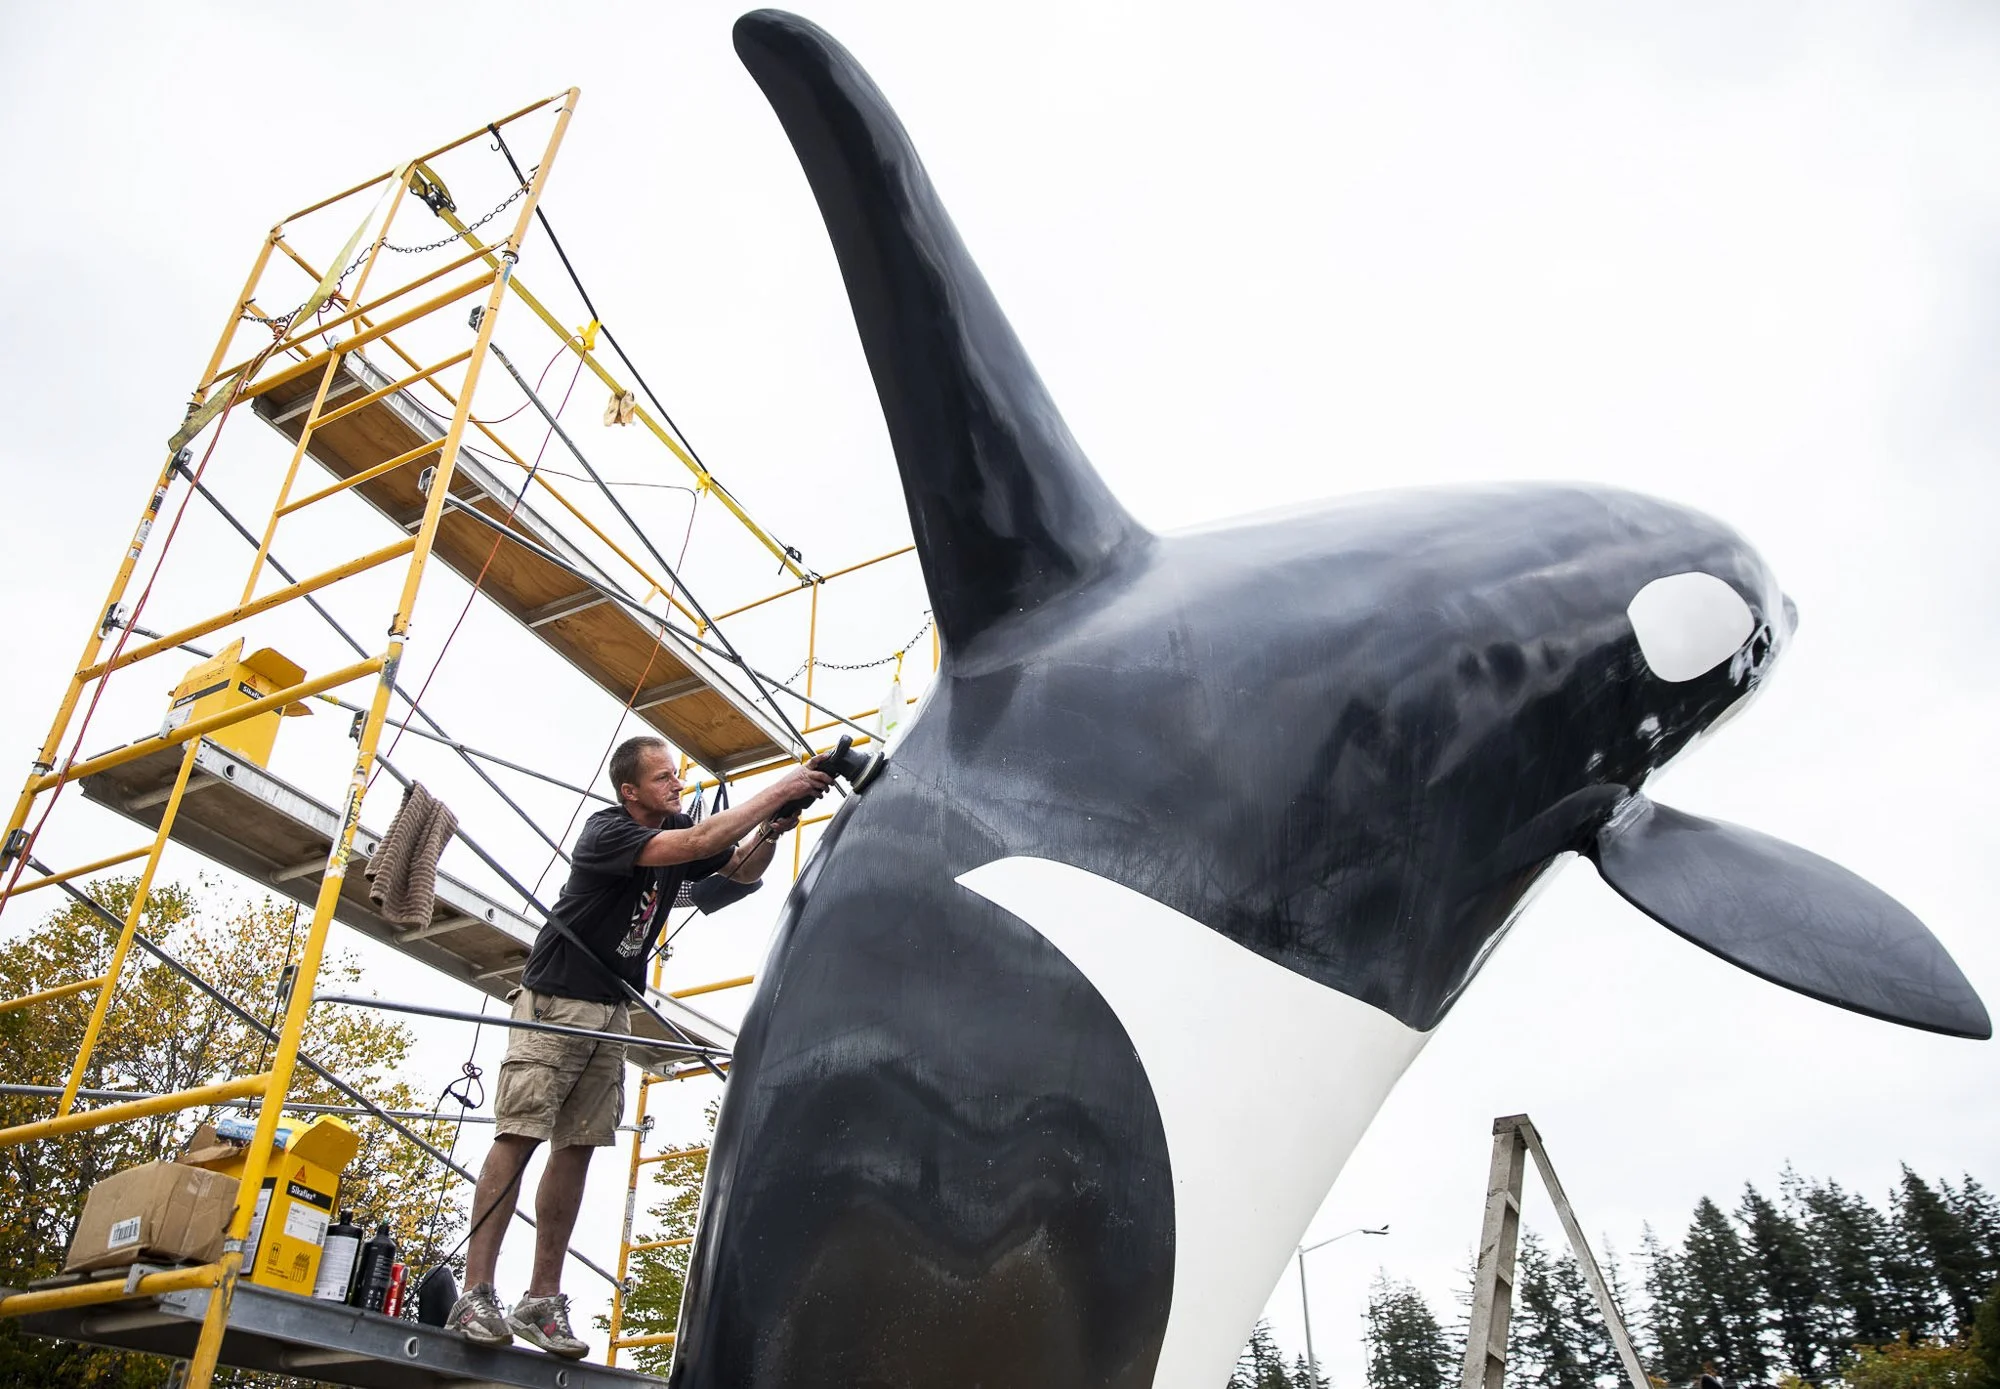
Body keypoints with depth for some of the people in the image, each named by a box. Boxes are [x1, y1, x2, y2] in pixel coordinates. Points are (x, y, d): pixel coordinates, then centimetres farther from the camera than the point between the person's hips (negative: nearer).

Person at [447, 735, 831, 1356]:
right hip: (555, 1001, -7)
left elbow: (740, 870, 9)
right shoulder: (607, 830, -17)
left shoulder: (675, 832, 5)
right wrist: (776, 791, -27)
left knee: (576, 1148, 2)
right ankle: (475, 1295, -7)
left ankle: (542, 1300, 5)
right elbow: (697, 844, -29)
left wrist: (770, 829, -13)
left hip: (613, 1012, 7)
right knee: (518, 1136, -10)